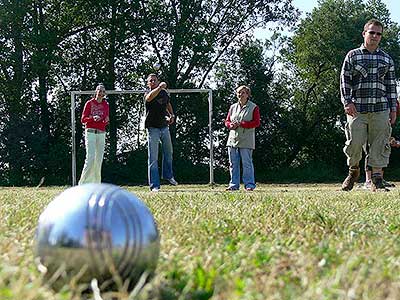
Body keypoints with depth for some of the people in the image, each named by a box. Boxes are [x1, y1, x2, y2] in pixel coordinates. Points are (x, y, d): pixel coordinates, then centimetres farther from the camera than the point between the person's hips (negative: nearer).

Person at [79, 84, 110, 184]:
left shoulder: (106, 105, 12)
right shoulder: (89, 103, 1)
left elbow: (105, 123, 11)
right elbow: (83, 119, -2)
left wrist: (106, 121, -12)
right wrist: (93, 118, -19)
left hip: (101, 134, 4)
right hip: (90, 133, -4)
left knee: (99, 159, 4)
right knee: (90, 158, -14)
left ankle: (96, 183, 9)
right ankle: (83, 183, -11)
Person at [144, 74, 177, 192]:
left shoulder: (164, 93, 7)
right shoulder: (148, 93, -10)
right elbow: (149, 97, -36)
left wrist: (171, 115, 10)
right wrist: (160, 87, -41)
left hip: (164, 126, 6)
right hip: (153, 128, -6)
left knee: (168, 152, 21)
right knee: (153, 158, -4)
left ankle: (168, 175, 43)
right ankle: (154, 185, -3)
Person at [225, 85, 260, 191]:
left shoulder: (253, 107, 1)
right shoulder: (233, 107, 16)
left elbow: (256, 123, -7)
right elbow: (227, 121, 18)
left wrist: (240, 124, -15)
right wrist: (230, 125, -7)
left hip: (246, 141, -5)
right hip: (232, 139, 5)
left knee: (247, 163, -5)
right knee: (233, 163, 6)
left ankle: (249, 184, 0)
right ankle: (234, 184, 12)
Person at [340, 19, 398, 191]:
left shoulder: (387, 59, 15)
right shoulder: (352, 56, 8)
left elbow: (391, 85, 16)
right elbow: (345, 80, 3)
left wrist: (393, 108, 11)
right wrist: (347, 101, -8)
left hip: (381, 109, 2)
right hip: (357, 109, -2)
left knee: (380, 145, -2)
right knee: (355, 142, -4)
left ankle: (376, 179, 2)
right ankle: (353, 171, 22)